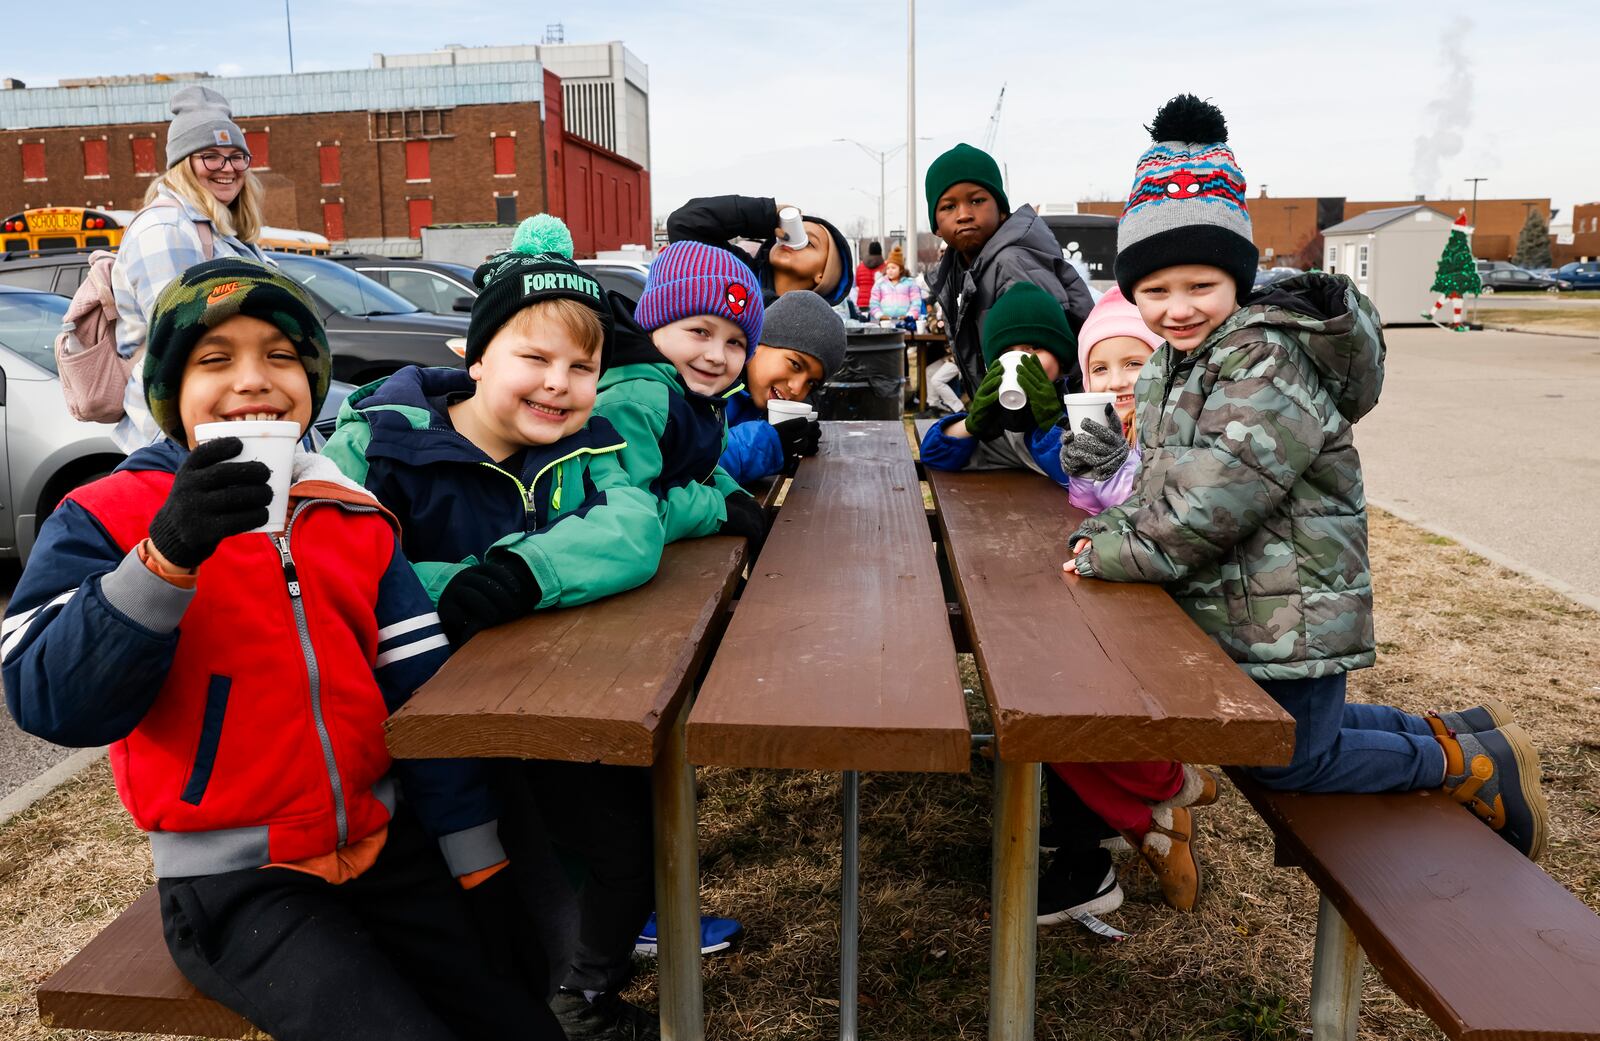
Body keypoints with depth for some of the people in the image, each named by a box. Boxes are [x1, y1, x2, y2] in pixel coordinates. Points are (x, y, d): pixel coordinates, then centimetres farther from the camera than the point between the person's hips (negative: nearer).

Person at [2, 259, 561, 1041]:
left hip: (390, 850, 4)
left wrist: (480, 867, 1)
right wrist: (170, 554, -32)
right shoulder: (102, 521, -5)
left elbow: (423, 691, 3)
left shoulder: (357, 517, 6)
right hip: (235, 888, -3)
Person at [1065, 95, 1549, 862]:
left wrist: (1107, 555, -18)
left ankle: (1470, 762, 24)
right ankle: (1448, 733, 38)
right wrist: (1104, 535, -7)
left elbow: (1200, 513, -30)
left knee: (1290, 763, 4)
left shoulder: (1269, 370, -25)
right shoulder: (1170, 367, 6)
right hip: (1235, 616, 9)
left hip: (1290, 619, -9)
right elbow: (1155, 487, 11)